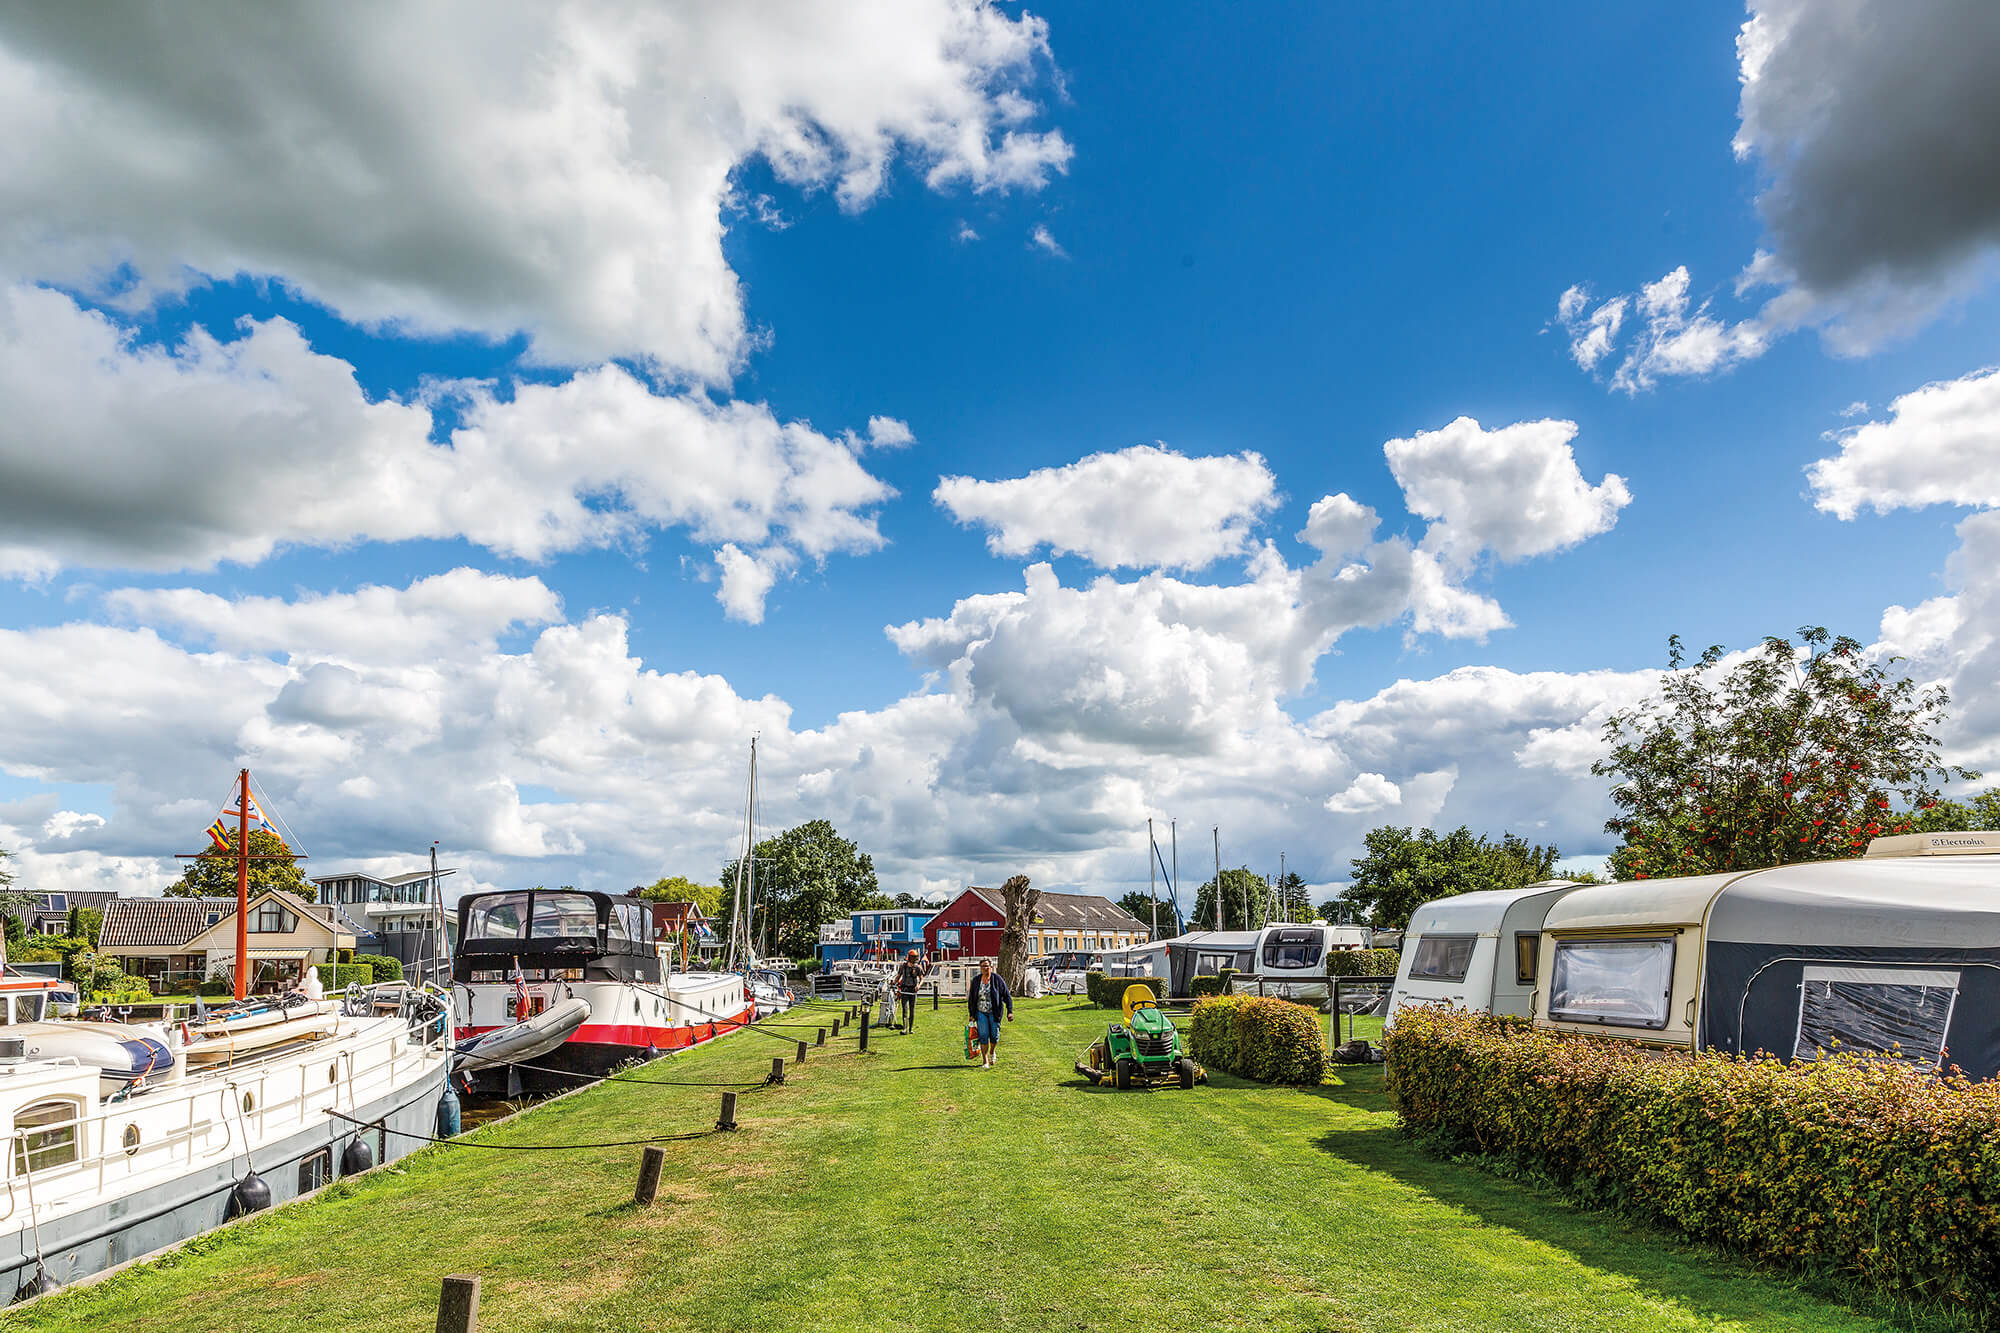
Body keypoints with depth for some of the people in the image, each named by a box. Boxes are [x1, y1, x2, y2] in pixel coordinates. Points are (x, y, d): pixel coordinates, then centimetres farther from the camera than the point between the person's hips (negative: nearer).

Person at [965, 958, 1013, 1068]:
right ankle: (985, 1061, 3)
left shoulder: (997, 979, -6)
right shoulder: (976, 980, 2)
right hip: (981, 1012, 1)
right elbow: (971, 998, 12)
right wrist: (971, 1014, 10)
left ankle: (991, 1052, 34)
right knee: (983, 1036, -5)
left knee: (994, 1035, 3)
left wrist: (1010, 1011, -10)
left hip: (994, 1012, -1)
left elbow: (1007, 996, -3)